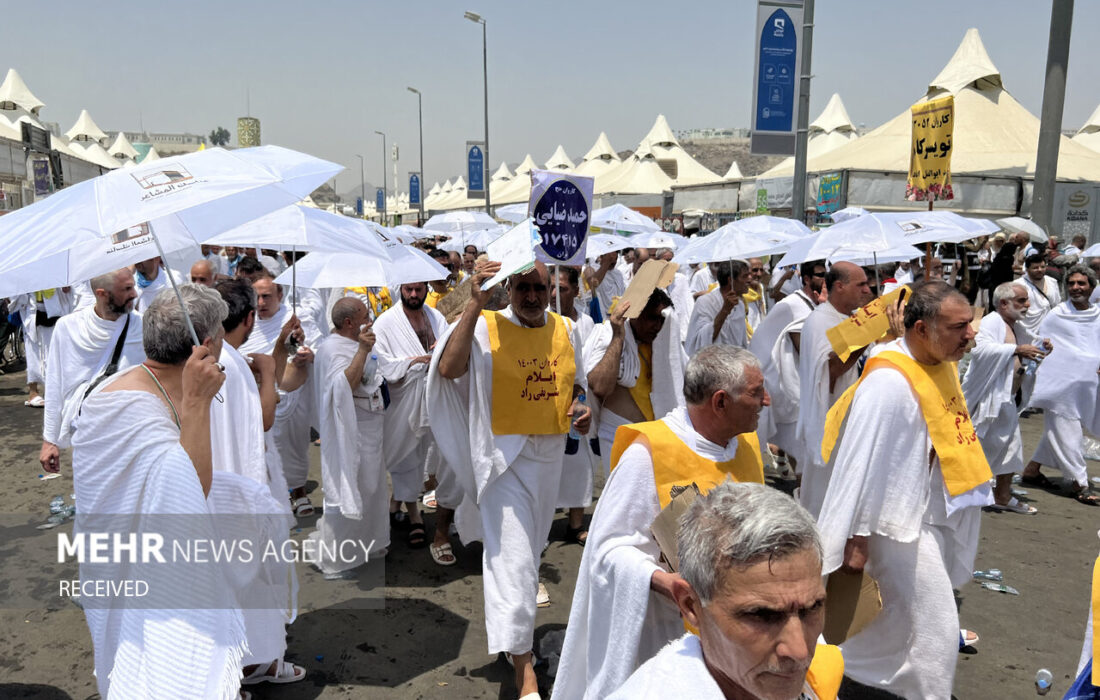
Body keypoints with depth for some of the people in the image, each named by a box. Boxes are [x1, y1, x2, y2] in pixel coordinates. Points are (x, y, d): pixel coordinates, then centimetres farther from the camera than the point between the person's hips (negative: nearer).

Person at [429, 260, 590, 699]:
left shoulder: (564, 330, 2)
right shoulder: (486, 327, -15)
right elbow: (448, 369, -33)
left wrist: (580, 408, -5)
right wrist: (475, 303, -36)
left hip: (551, 450, 6)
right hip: (505, 453, -6)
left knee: (534, 538, 27)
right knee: (512, 552, -8)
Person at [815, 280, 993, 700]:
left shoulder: (941, 364, 0)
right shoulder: (889, 382, -28)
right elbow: (862, 461, -26)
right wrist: (857, 538, -22)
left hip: (935, 512, 9)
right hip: (901, 522, -9)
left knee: (900, 617, 22)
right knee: (934, 626, 3)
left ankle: (841, 664, 43)